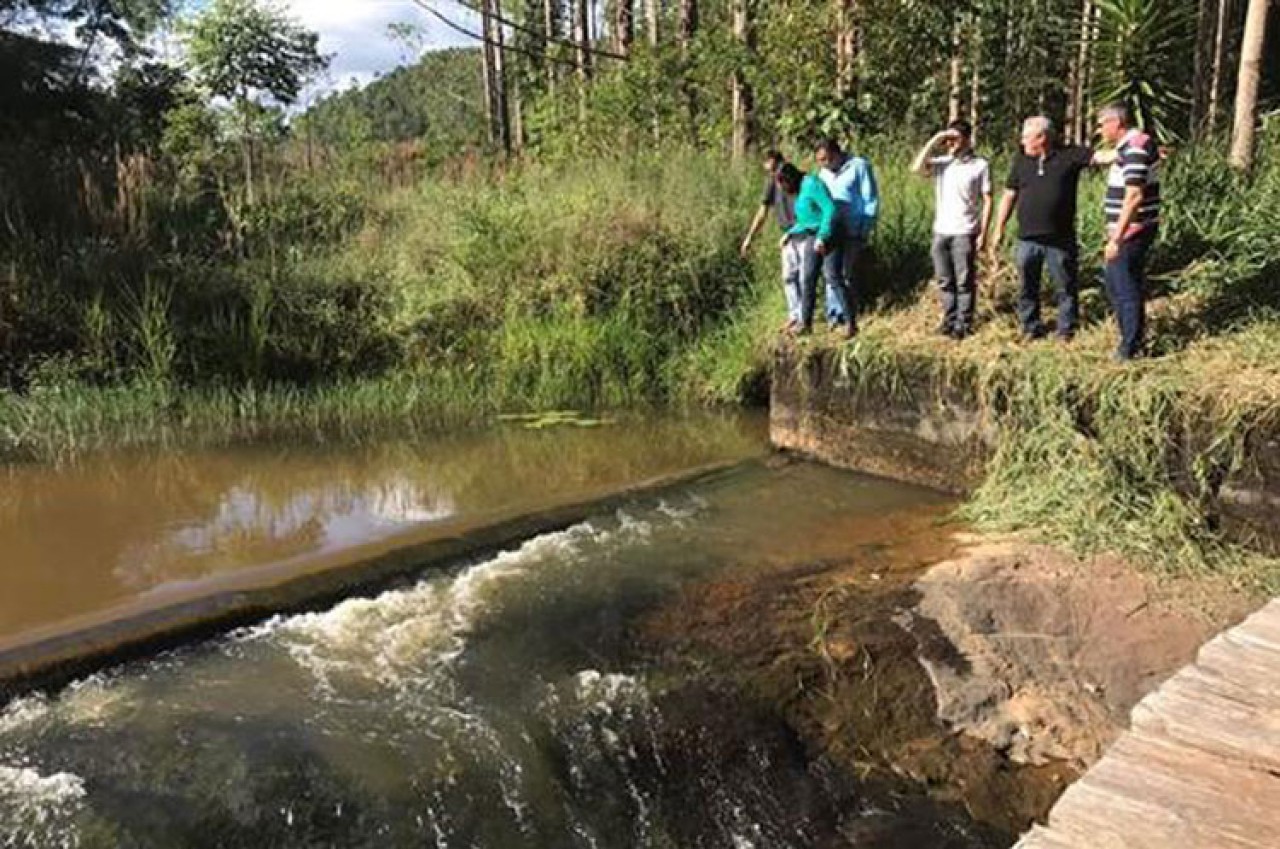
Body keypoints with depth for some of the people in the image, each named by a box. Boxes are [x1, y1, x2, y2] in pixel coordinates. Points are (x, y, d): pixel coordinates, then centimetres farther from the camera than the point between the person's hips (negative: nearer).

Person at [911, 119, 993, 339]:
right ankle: (950, 319, 23)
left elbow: (987, 201, -3)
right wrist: (934, 140, -9)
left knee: (964, 282, 2)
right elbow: (917, 167, -11)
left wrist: (983, 233, -9)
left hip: (965, 233, -4)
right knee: (945, 281, 12)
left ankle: (964, 323, 10)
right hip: (941, 232, 4)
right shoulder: (941, 163, 6)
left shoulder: (980, 165, -3)